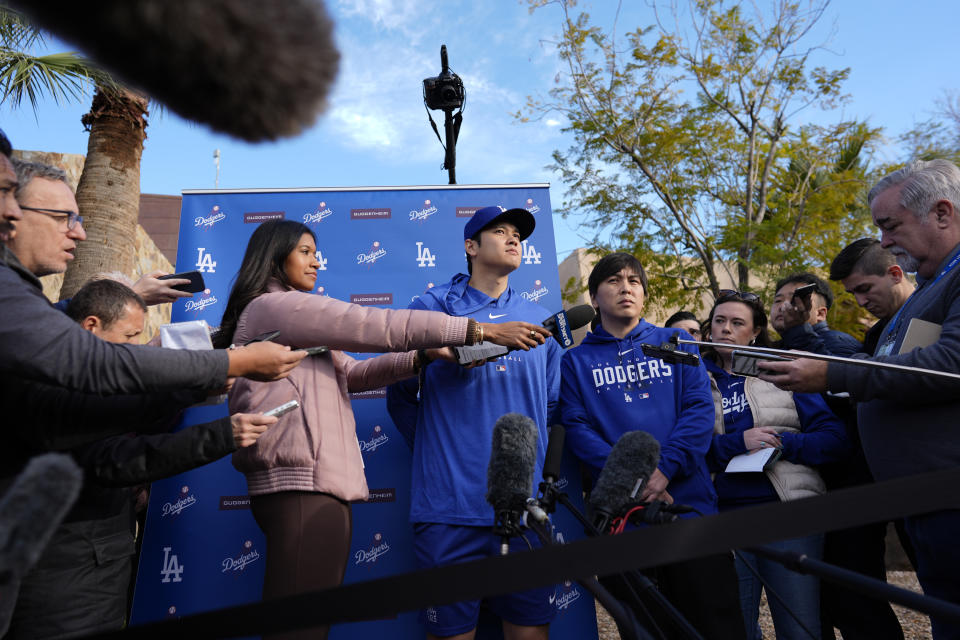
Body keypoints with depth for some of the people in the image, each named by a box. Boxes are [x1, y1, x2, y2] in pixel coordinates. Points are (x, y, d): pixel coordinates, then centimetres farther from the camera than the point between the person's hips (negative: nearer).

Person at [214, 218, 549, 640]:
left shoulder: (291, 317, 27)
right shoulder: (273, 306, -4)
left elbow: (351, 373, 18)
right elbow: (373, 325, -12)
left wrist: (424, 356, 2)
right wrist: (479, 330, -11)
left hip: (316, 479, 10)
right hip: (302, 481, -10)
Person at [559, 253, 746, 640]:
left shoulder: (675, 343, 11)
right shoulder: (576, 360, 9)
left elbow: (700, 409, 0)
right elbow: (577, 427, -3)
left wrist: (665, 468, -15)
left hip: (688, 501, 1)